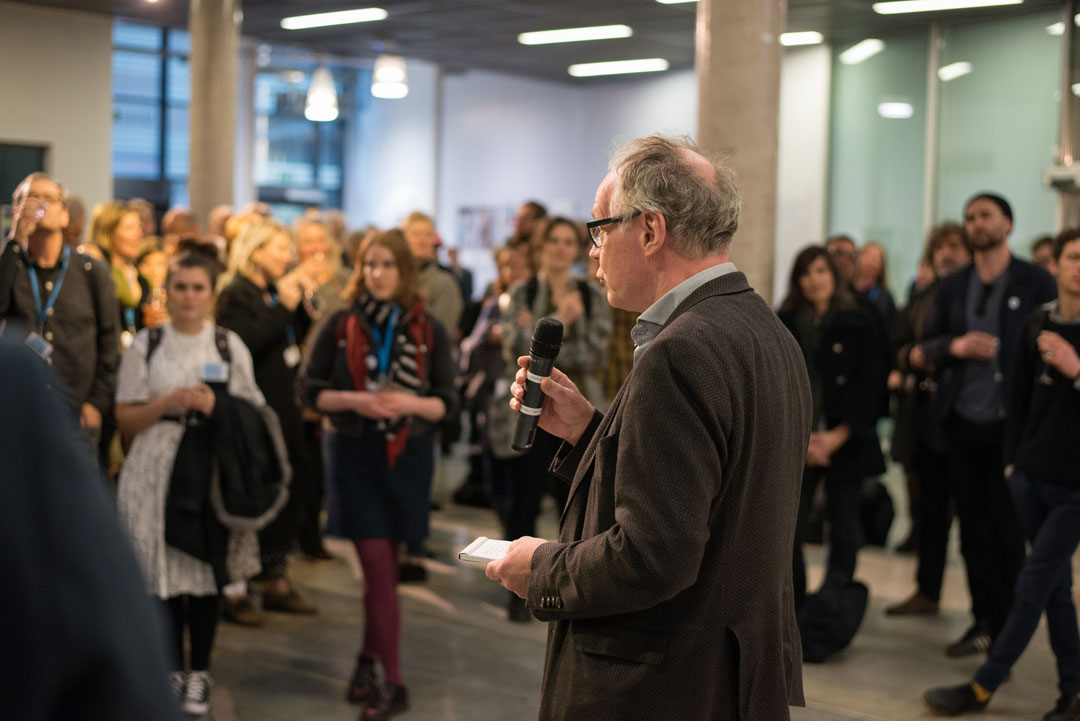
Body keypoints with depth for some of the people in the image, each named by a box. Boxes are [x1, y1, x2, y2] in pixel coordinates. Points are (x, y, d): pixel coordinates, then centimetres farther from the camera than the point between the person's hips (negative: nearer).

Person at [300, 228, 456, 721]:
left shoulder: (429, 330, 1)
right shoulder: (341, 324, 0)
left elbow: (445, 402, 2)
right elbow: (311, 389, 1)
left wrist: (409, 404, -18)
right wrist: (355, 400, -16)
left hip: (408, 456, 1)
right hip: (354, 454, -1)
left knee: (384, 567, 10)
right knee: (377, 568, -5)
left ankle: (368, 658, 27)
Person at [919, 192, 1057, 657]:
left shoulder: (1035, 283, 0)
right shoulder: (951, 288, 12)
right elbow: (924, 350, 11)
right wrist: (954, 346, -11)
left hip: (1011, 425, -4)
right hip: (962, 423, 4)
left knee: (1006, 530, -2)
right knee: (973, 528, 8)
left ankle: (1007, 630, 7)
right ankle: (984, 622, 19)